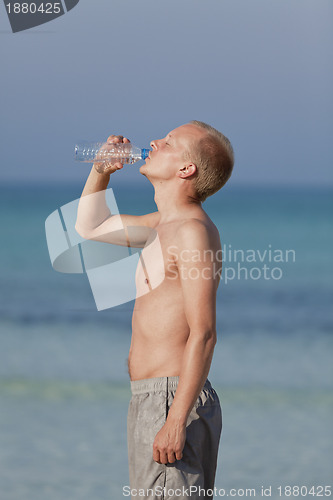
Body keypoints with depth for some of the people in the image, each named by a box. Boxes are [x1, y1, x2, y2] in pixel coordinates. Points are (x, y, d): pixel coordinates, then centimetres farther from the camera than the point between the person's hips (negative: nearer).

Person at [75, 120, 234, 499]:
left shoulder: (192, 230, -14)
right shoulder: (165, 224, 16)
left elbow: (203, 334, -20)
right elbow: (90, 226, 33)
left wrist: (176, 421, -25)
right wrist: (101, 170, 15)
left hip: (171, 400, -10)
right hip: (150, 399, 10)